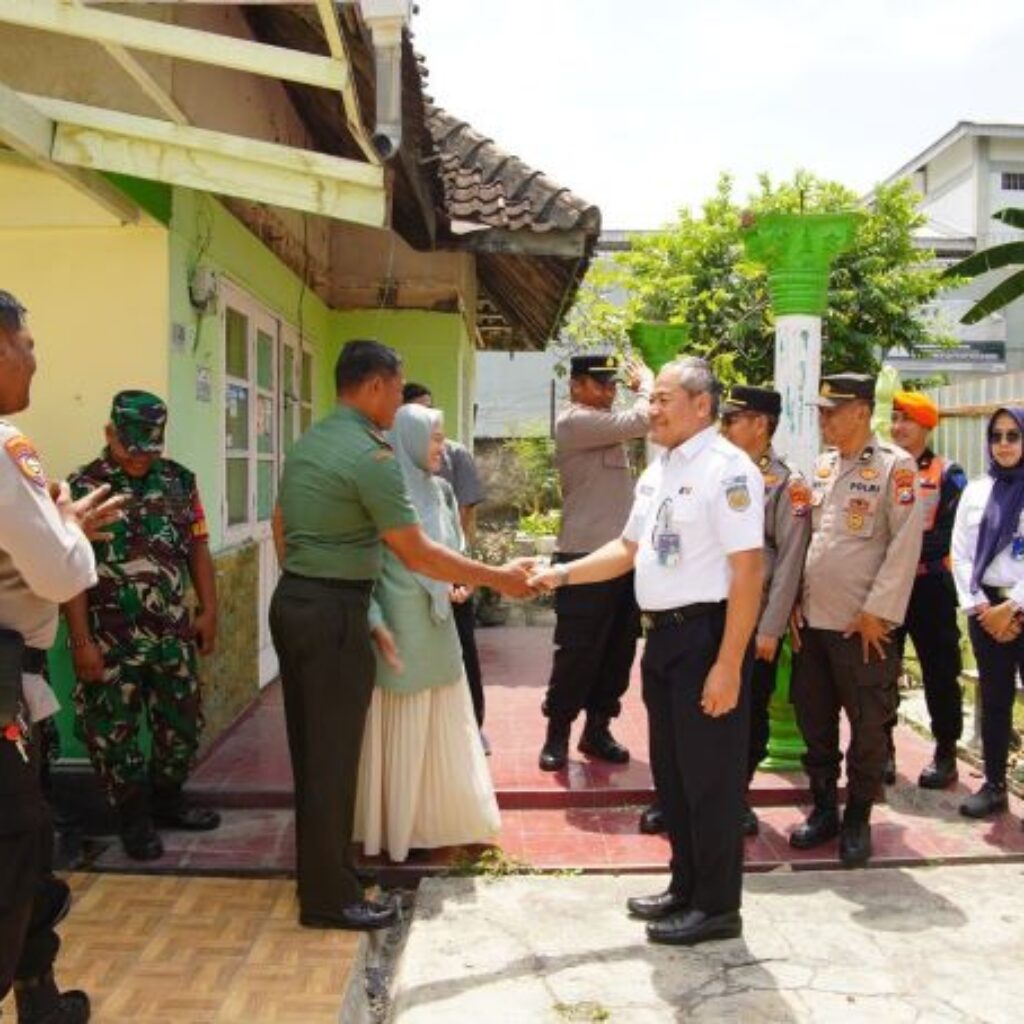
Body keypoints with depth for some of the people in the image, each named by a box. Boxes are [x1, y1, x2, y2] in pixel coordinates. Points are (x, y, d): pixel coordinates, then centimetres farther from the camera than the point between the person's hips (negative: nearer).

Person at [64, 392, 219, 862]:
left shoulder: (179, 480, 4)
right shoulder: (81, 487, -9)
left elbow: (197, 548, 10)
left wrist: (208, 611, 5)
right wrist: (81, 641, -14)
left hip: (173, 632, 4)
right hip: (110, 640, -4)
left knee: (183, 723, 14)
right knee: (114, 732, 7)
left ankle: (167, 800, 35)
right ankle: (135, 818, 25)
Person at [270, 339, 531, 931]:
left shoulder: (308, 443, 11)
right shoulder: (372, 455, -17)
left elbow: (282, 525, 19)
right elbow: (418, 554, -18)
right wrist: (499, 579, -11)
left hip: (291, 601, 9)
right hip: (333, 614, -9)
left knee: (309, 746, 18)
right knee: (334, 757, 0)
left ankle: (315, 868, 32)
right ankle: (330, 897, 10)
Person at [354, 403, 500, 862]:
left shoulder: (440, 491, 8)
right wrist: (376, 625, -22)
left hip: (438, 626, 7)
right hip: (399, 627, -7)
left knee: (443, 728, 15)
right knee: (400, 732, 5)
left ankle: (441, 820, 30)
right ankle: (396, 829, 21)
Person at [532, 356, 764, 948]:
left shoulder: (726, 470, -14)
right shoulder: (657, 474, 13)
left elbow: (748, 571, -19)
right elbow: (628, 551, 21)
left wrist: (728, 664, -22)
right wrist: (562, 574, 10)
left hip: (707, 633, -9)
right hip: (663, 634, 9)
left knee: (710, 774, 3)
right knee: (670, 769, 19)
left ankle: (718, 905, 20)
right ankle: (687, 887, 36)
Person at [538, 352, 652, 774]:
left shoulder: (606, 424, 17)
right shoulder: (574, 421, -12)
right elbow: (638, 422, -18)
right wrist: (646, 383, -4)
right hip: (585, 557, -9)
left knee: (617, 650, 13)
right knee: (577, 652, 0)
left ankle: (597, 730, 26)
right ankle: (557, 734, 14)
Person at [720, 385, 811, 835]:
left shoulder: (788, 483, -9)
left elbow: (790, 561, -11)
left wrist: (771, 629, -13)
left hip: (754, 623, -4)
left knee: (750, 713, 9)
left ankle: (736, 798, 25)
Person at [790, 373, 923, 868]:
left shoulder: (895, 466, -8)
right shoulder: (822, 465, 11)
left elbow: (905, 544, -12)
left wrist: (877, 612, -14)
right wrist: (796, 602, 8)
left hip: (863, 625, -6)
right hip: (812, 621, 6)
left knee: (868, 725, 5)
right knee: (814, 719, 12)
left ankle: (858, 820, 20)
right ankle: (823, 808, 28)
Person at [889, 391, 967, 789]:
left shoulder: (947, 474, 0)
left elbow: (945, 537, -10)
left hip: (929, 586, -3)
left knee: (939, 673, 5)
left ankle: (945, 754, 17)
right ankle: (884, 750, 18)